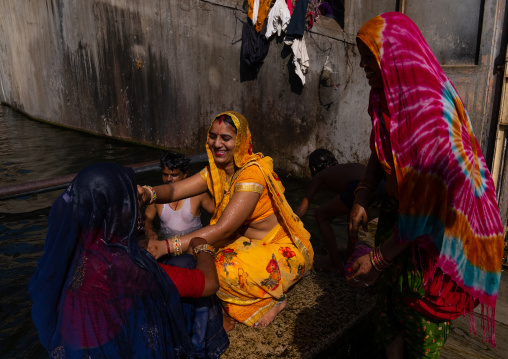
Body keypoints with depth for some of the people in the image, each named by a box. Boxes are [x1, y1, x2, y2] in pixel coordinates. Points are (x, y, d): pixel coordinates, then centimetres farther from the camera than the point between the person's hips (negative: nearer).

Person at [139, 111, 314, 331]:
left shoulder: (253, 172, -28)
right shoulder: (215, 171, -3)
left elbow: (224, 229, -34)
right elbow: (174, 190, -13)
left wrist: (168, 246, -40)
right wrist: (148, 193, -36)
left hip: (284, 248, -7)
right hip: (248, 242, 8)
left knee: (228, 270, -30)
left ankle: (275, 298, 0)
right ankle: (229, 312, 11)